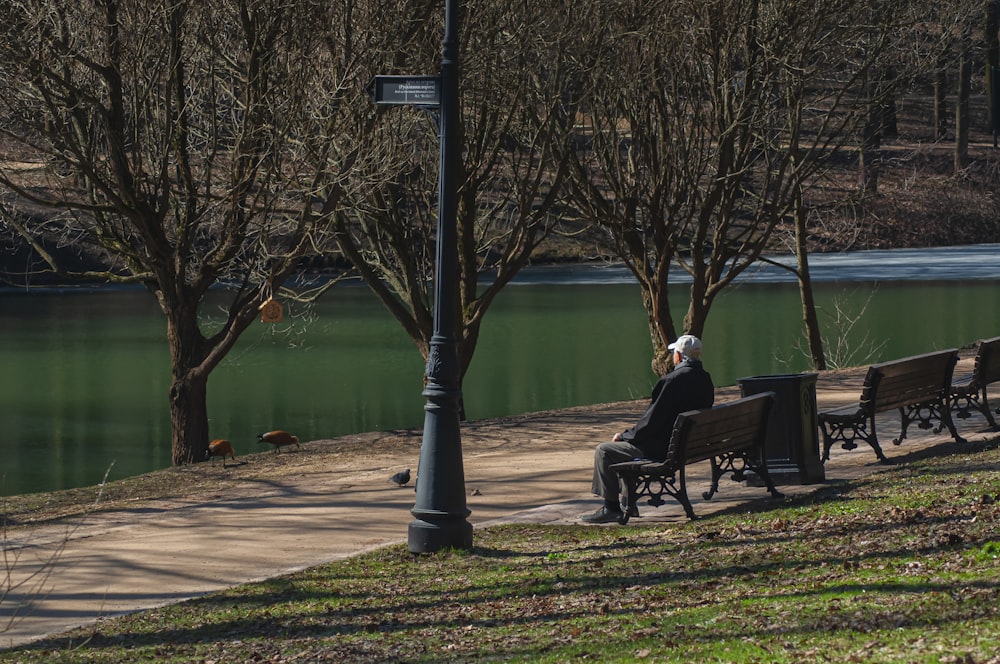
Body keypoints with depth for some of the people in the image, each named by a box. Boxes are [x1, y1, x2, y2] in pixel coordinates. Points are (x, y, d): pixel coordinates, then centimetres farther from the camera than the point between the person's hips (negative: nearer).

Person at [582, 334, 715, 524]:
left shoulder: (672, 381, -22)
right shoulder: (706, 380, 5)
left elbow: (651, 421, -20)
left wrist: (624, 436, -3)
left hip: (660, 450, -9)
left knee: (603, 451, 2)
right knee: (625, 444, 29)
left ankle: (611, 509, 6)